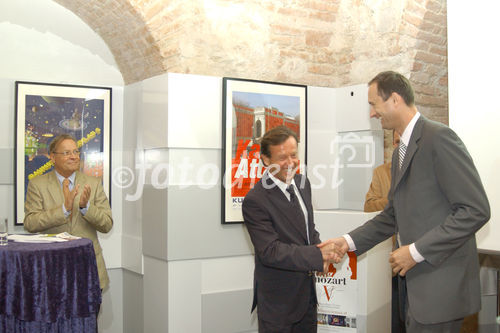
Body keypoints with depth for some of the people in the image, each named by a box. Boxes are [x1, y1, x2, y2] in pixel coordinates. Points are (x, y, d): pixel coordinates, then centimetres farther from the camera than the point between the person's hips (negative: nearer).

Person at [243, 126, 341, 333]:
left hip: (308, 294, 7)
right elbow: (270, 252, -25)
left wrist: (321, 249, -7)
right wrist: (318, 255, -30)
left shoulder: (303, 183, 4)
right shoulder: (255, 201, -21)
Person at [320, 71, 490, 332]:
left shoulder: (438, 137, -13)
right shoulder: (401, 152, 17)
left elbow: (475, 210, -19)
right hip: (415, 283, 9)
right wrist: (350, 241, 9)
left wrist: (416, 251, -19)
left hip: (440, 284, -9)